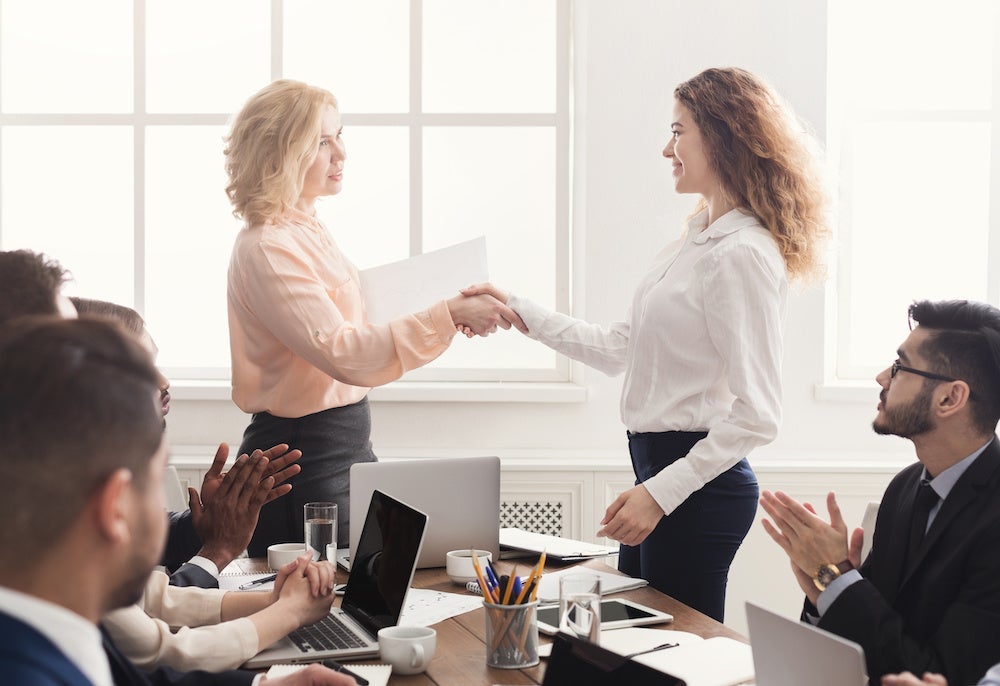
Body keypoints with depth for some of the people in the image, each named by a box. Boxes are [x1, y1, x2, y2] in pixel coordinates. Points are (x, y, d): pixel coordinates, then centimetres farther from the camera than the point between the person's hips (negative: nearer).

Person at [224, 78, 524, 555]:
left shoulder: (306, 230, 12)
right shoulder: (266, 248, -19)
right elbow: (344, 355, -27)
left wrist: (453, 316, 14)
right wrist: (447, 316, -29)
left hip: (347, 443, 10)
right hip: (304, 453, -10)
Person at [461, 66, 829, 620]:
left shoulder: (743, 254, -18)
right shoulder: (696, 242, 13)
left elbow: (756, 415, -21)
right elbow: (618, 349, 18)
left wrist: (660, 493, -22)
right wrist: (517, 312, 15)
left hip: (699, 483, -10)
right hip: (658, 467, 10)